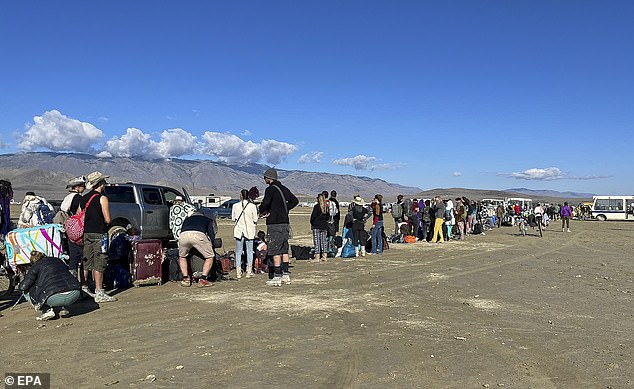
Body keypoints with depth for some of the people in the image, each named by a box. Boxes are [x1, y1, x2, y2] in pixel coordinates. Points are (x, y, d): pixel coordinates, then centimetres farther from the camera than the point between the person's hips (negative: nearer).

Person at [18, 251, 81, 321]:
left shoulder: (36, 266, 12)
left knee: (27, 291, 18)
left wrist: (20, 286, 33)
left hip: (56, 297, -6)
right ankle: (63, 308, 20)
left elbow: (24, 286, 8)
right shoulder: (57, 260, 27)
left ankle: (46, 311, 6)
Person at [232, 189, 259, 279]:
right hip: (249, 230, -1)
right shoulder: (252, 206, -8)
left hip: (239, 231, 1)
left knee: (238, 252, 9)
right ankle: (249, 272, 8)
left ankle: (238, 272, 9)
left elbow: (233, 219, 2)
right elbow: (255, 220, -4)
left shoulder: (235, 206, -4)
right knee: (249, 251, 8)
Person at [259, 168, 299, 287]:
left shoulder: (270, 189, -11)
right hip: (285, 223, 8)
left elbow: (265, 204, -23)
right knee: (284, 250, 13)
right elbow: (295, 201, 21)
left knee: (275, 251, -4)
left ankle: (277, 277, -2)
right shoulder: (284, 189, 13)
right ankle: (286, 275, 17)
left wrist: (261, 212, -3)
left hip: (274, 224, -8)